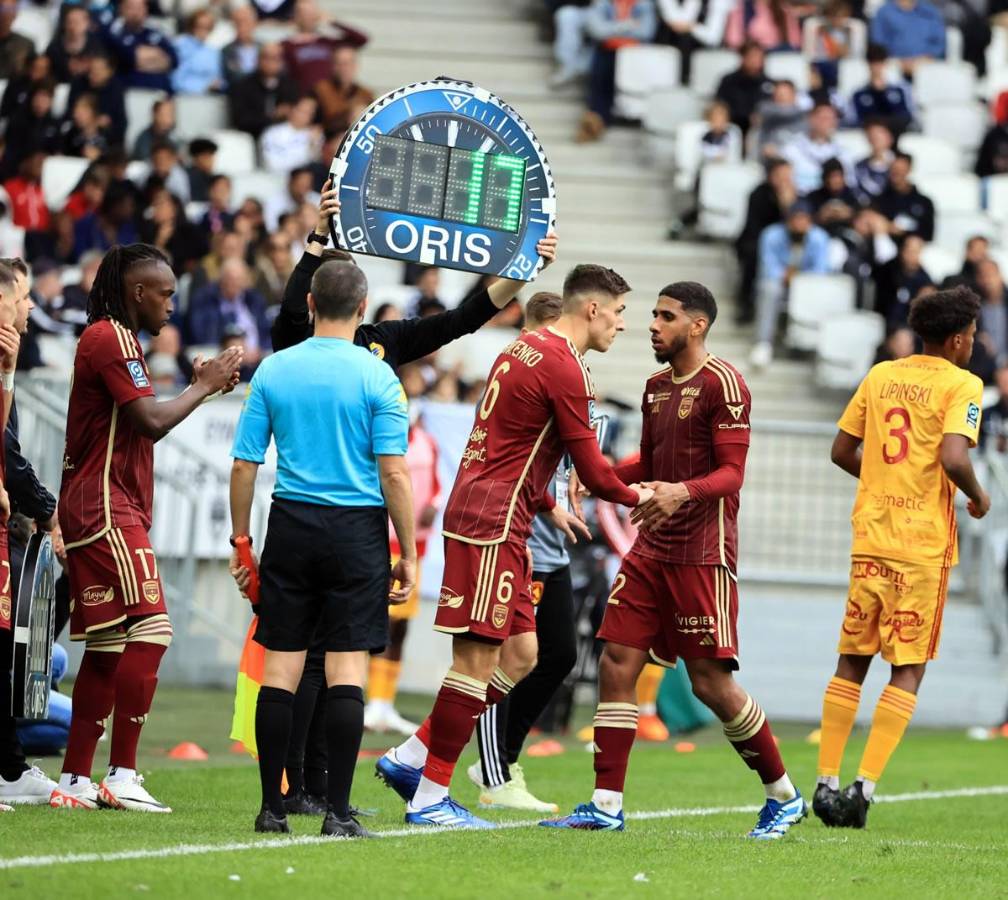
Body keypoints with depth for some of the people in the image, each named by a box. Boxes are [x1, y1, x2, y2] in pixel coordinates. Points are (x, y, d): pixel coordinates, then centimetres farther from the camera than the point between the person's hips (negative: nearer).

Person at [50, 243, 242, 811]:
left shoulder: (118, 340, 22)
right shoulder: (109, 338, -10)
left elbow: (143, 427, 24)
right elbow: (150, 420, -18)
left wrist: (202, 386, 16)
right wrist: (204, 386, -6)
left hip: (116, 509, 11)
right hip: (105, 508, -11)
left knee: (107, 646, 9)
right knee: (149, 628, -16)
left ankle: (75, 781, 10)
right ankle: (122, 775, -18)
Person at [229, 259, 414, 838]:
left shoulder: (273, 371, 3)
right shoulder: (376, 376, -6)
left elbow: (244, 465, 3)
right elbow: (394, 473, -9)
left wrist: (240, 541, 13)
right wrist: (408, 555, -3)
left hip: (291, 527, 3)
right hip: (357, 530, -3)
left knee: (281, 666, 6)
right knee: (347, 669, -2)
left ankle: (273, 807, 7)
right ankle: (338, 811, -4)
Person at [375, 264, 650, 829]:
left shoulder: (526, 348, 16)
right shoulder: (565, 368, -13)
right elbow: (591, 469, -11)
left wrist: (547, 504, 23)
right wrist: (635, 497, 7)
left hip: (499, 524, 10)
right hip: (492, 523, -10)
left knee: (520, 656, 12)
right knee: (478, 658, -7)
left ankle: (410, 759, 15)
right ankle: (430, 798, -3)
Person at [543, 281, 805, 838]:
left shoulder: (721, 384, -9)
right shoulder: (657, 386, 15)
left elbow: (732, 473, -15)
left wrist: (684, 491, -33)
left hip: (702, 553, -8)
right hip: (652, 548, 8)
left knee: (711, 682, -5)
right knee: (616, 663, -1)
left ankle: (784, 797, 11)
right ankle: (606, 806, 1)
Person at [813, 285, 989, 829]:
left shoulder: (879, 376, 11)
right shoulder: (961, 385, -7)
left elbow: (841, 451, 13)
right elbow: (953, 458, -21)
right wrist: (977, 498, -2)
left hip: (869, 537, 5)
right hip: (923, 544, -5)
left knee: (852, 660, 12)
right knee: (908, 670, 0)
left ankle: (826, 783, 9)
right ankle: (864, 786, -9)